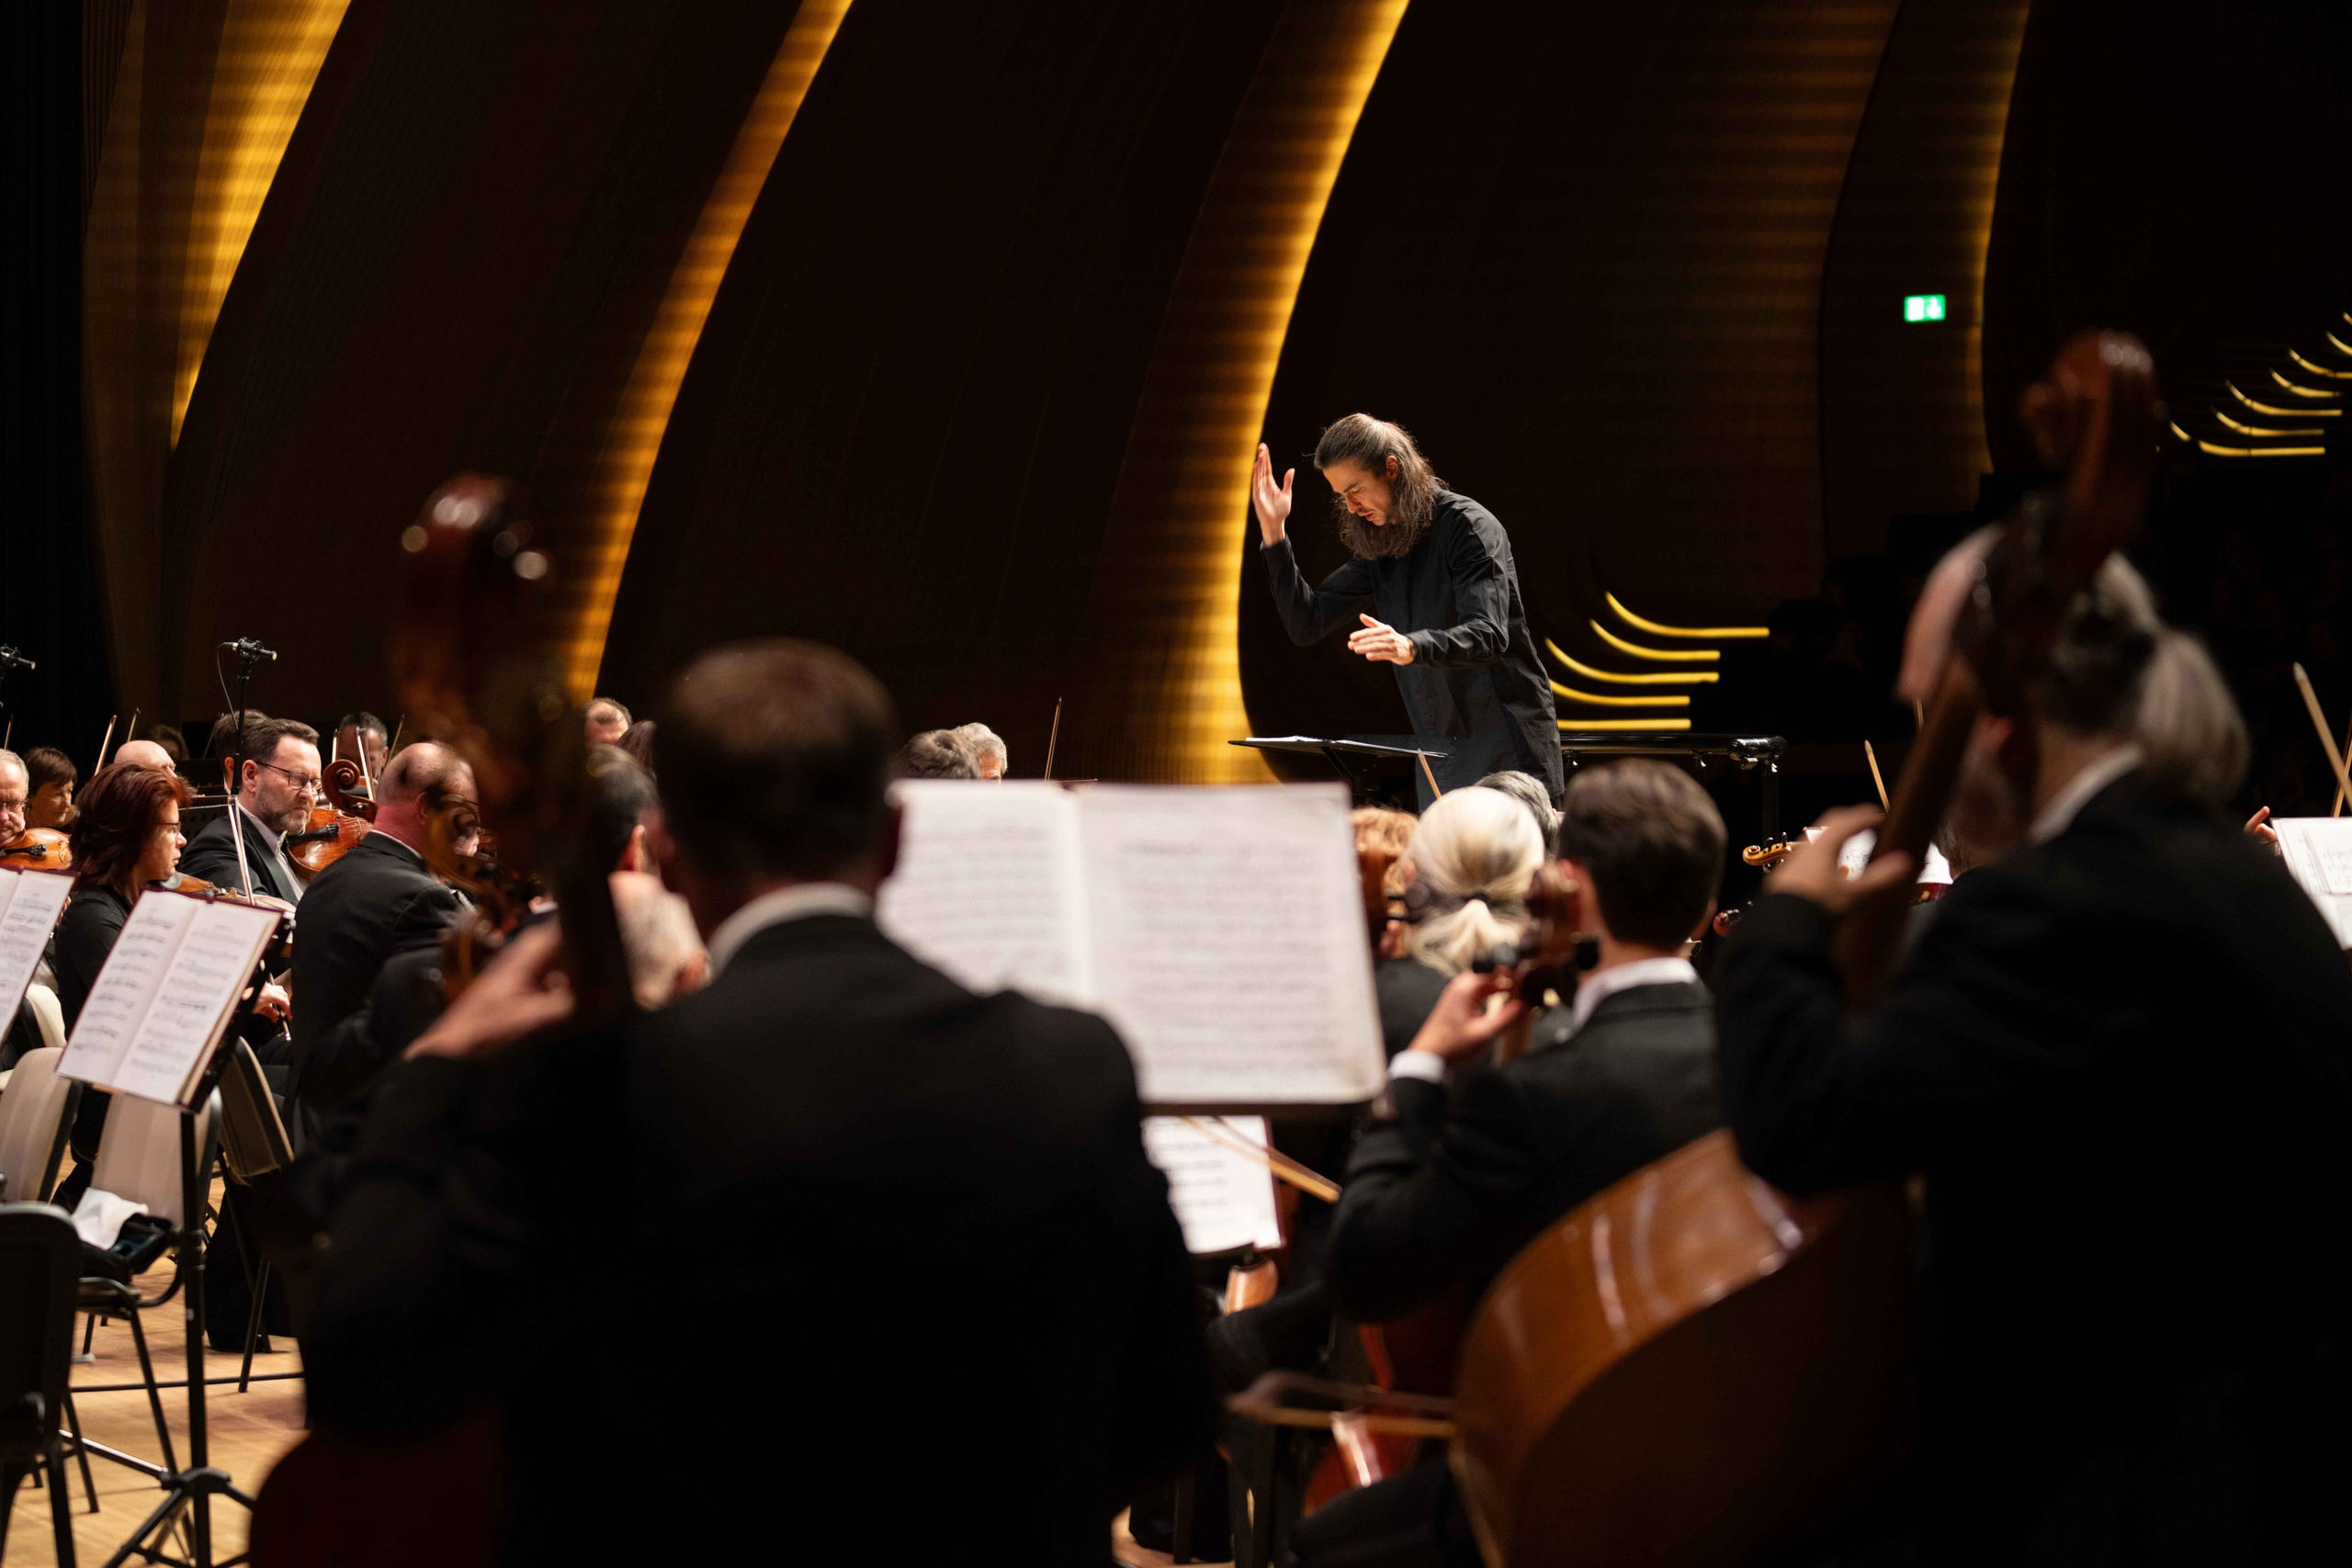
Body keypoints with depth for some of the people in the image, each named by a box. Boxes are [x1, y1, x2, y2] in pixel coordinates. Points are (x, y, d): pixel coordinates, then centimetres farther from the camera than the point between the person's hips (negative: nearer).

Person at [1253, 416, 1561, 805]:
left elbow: (1489, 634, -25)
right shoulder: (1379, 547, 10)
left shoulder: (1469, 526, -13)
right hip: (1438, 755, 7)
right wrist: (1273, 532, 0)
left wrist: (1412, 646, -44)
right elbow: (1306, 625, 9)